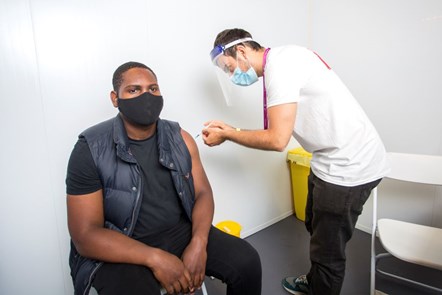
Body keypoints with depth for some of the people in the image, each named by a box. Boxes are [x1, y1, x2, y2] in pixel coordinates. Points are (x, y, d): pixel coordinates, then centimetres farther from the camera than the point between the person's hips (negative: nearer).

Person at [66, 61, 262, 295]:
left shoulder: (179, 138, 0)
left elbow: (202, 192, 1)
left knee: (247, 261, -9)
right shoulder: (91, 149, -12)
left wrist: (198, 244, -17)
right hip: (122, 249, -3)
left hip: (181, 231, 4)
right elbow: (85, 235, -13)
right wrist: (154, 258, -23)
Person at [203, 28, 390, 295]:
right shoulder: (282, 61, 11)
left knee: (328, 251, 6)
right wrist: (229, 130, 5)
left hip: (349, 165, -10)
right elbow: (279, 131, 9)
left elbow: (277, 140, -24)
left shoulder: (280, 62, -18)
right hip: (333, 160, 10)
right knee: (315, 227, 26)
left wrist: (227, 135, -10)